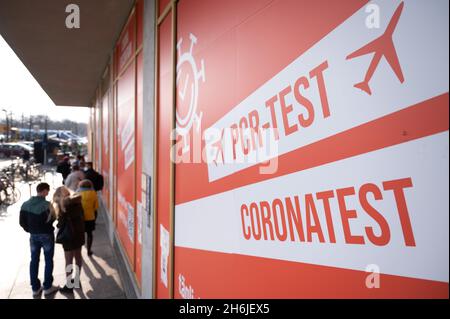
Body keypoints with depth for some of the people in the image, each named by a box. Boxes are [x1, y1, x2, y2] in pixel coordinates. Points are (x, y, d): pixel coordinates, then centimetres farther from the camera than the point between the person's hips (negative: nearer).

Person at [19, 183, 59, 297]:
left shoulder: (25, 204, 0)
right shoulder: (46, 205, -19)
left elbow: (22, 221, 2)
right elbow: (50, 220, -23)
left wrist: (30, 230, 13)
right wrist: (54, 214, -4)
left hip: (33, 236, 5)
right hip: (46, 235, -5)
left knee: (34, 261, 13)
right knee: (48, 261, 7)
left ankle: (35, 288, 19)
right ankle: (47, 287, 12)